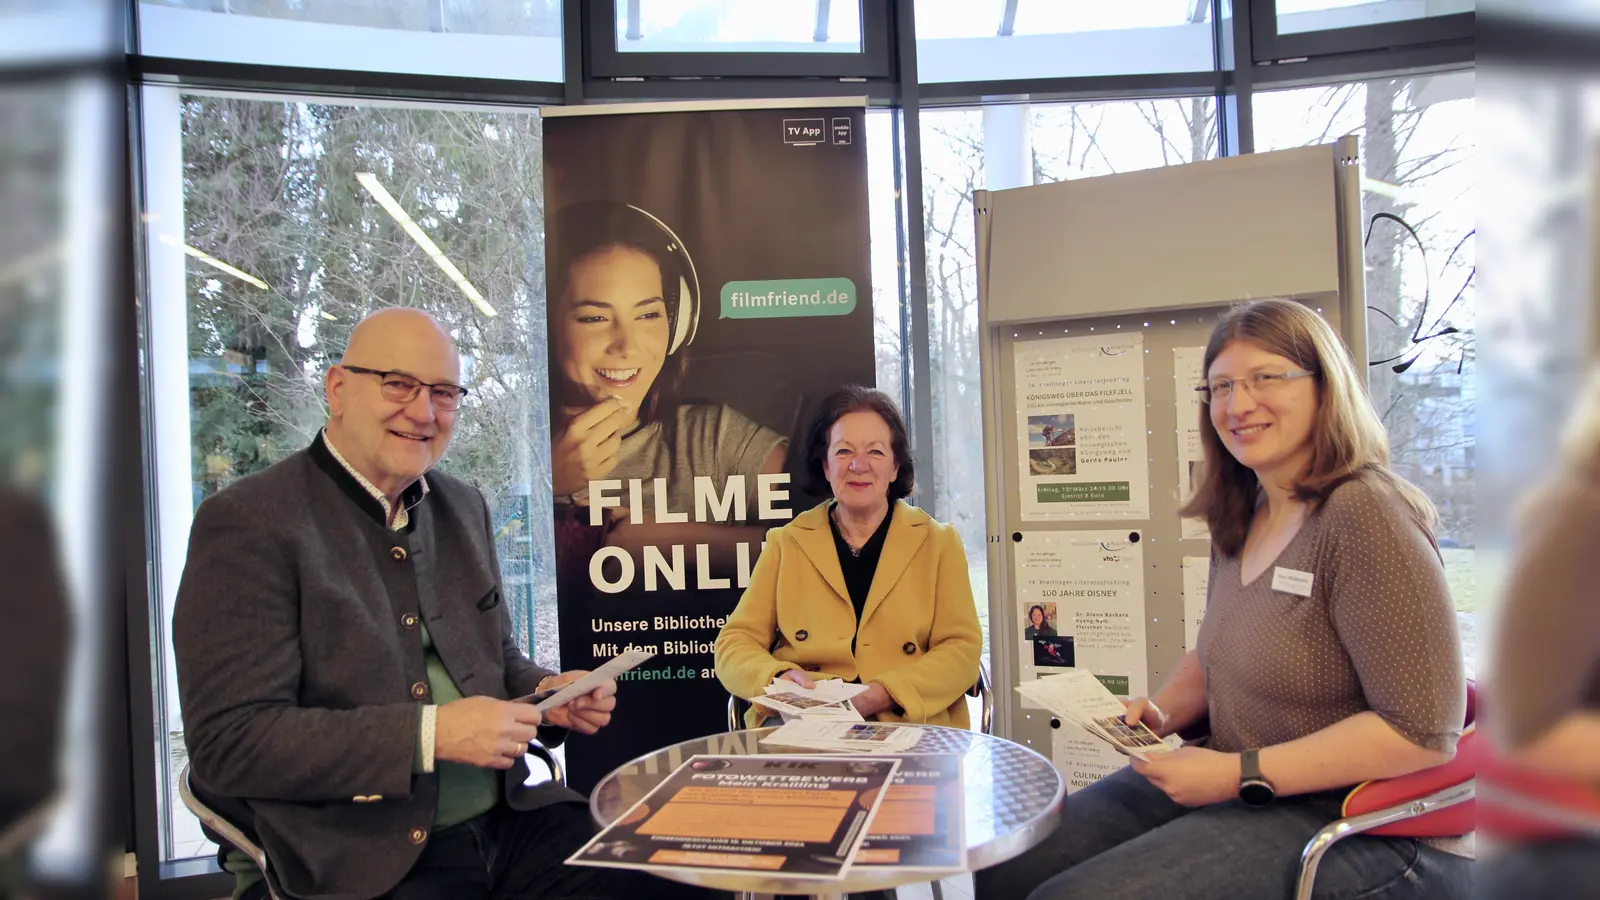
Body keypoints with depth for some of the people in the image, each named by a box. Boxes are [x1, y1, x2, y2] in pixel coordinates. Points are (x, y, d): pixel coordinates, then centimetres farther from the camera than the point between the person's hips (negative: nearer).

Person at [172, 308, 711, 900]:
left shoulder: (465, 509, 12)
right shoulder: (247, 520, -8)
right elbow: (228, 742, -13)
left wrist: (547, 692, 0)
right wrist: (430, 734, -20)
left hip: (507, 821, 6)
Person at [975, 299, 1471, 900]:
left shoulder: (1363, 516, -18)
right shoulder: (1239, 517, 7)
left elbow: (1423, 731, -20)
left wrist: (1241, 773, -20)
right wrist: (1162, 712, 2)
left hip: (1340, 820, -8)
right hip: (1228, 784, 8)